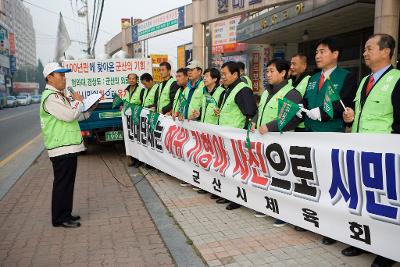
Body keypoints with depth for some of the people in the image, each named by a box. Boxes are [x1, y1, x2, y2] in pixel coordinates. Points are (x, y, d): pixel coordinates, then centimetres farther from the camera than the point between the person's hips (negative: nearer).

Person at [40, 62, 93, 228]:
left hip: (69, 147, 10)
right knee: (62, 184, -1)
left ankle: (66, 214, 27)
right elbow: (70, 115, -23)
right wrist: (78, 101, -7)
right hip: (61, 148, -10)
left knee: (67, 183, 16)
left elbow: (76, 117, 21)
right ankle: (60, 219, 10)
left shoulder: (60, 96, 18)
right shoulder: (50, 97, -14)